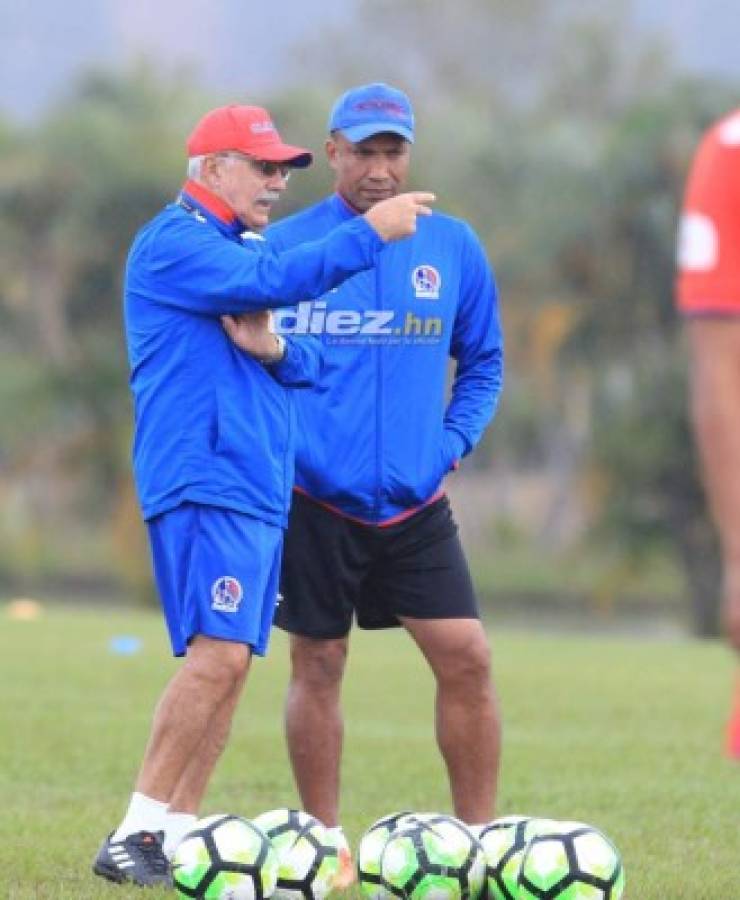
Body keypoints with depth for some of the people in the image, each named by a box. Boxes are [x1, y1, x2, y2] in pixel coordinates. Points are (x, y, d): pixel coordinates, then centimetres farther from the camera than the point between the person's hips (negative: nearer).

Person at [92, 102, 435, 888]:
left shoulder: (244, 247, 22)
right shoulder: (174, 242, -6)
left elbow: (311, 364, 21)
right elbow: (268, 281, -23)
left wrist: (275, 349, -3)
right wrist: (369, 233, -21)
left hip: (260, 485, 10)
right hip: (203, 483, -10)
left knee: (231, 662, 6)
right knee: (218, 653, -19)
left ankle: (178, 833, 7)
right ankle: (134, 837, -18)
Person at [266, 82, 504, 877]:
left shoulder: (453, 247, 5)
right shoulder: (281, 247, -3)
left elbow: (482, 361, 16)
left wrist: (454, 439, 2)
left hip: (414, 505, 2)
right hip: (313, 504, -2)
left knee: (466, 659, -6)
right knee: (317, 667, 4)